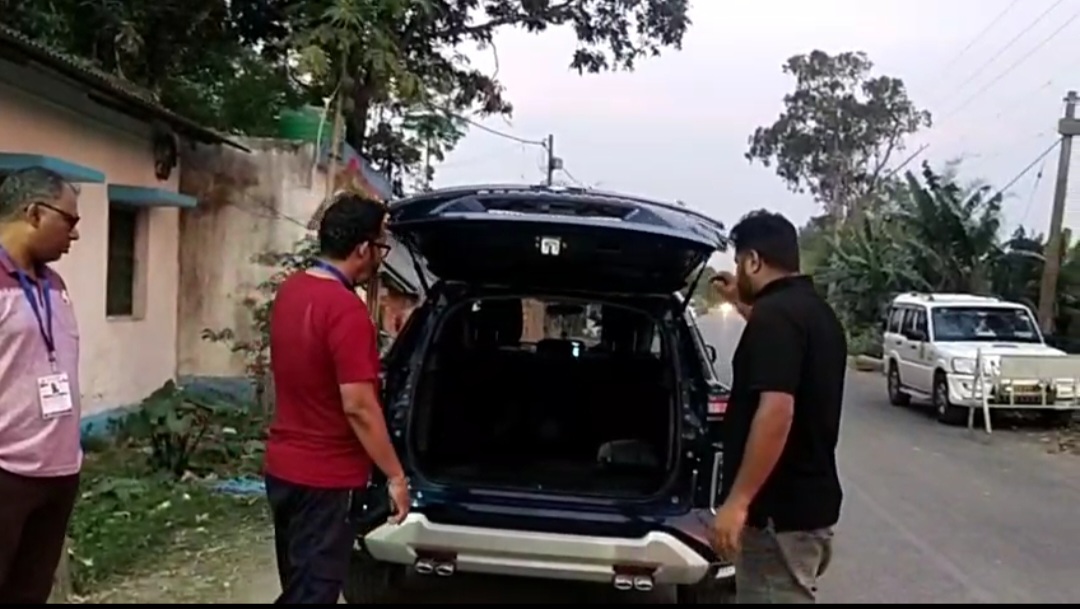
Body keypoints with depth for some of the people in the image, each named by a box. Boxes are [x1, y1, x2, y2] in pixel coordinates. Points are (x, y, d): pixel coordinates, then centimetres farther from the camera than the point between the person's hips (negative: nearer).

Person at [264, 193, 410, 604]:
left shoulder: (289, 291, 5)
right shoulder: (346, 310, -23)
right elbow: (358, 407, -24)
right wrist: (395, 476, -15)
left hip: (283, 467, 9)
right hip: (326, 479, -9)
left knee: (298, 586, 20)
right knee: (314, 592, 2)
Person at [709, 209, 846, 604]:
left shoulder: (774, 313, -19)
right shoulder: (815, 311, 12)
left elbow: (777, 412, -28)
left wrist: (737, 501, -26)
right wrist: (741, 304, 36)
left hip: (779, 510, -10)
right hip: (810, 502, 10)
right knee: (792, 597, 19)